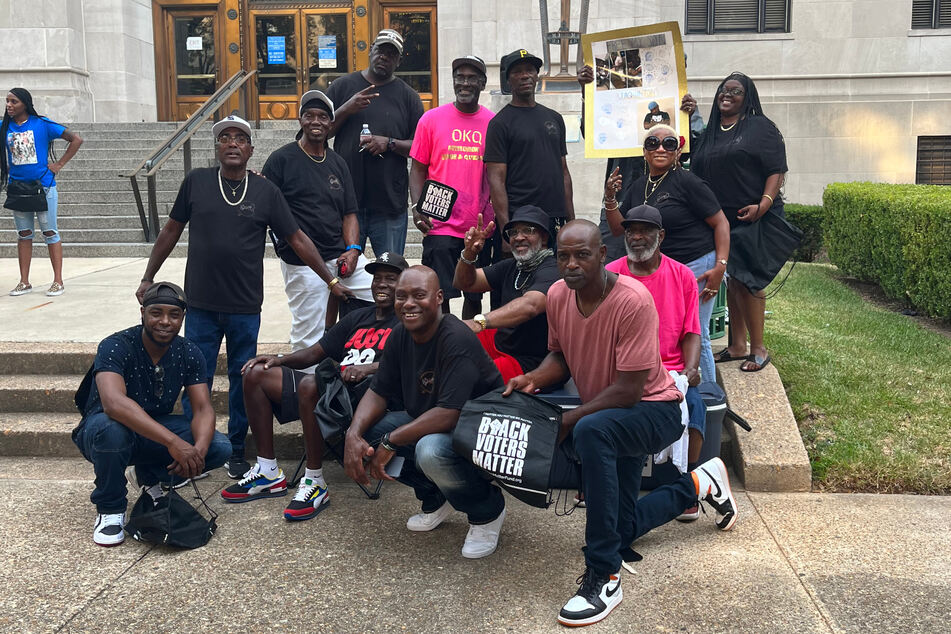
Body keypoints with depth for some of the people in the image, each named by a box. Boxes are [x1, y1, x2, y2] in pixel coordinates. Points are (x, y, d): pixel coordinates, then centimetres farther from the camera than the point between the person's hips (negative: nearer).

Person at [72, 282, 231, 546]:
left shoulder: (189, 353, -7)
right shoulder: (116, 346, -24)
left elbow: (203, 408, -12)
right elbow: (114, 403, -41)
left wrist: (199, 450, -35)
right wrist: (173, 442, -49)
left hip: (157, 428, 5)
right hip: (100, 432, -4)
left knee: (220, 448, -18)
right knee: (111, 428, -40)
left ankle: (151, 477, 10)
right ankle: (110, 509, -12)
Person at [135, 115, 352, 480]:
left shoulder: (266, 191, 1)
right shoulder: (196, 182, 2)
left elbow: (296, 239, 4)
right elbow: (171, 230, 10)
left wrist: (331, 280, 2)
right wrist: (148, 278, 10)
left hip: (245, 308, 0)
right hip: (201, 305, 0)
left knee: (242, 380, 9)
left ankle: (236, 453, 23)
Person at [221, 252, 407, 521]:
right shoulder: (358, 318, 27)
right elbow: (316, 352, 25)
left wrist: (370, 368, -29)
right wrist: (280, 359, 7)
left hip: (367, 394, -8)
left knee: (310, 384, -36)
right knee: (256, 373, 1)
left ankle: (315, 483, -26)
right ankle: (268, 472, -2)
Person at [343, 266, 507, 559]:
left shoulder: (457, 340, -27)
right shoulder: (400, 335, -1)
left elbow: (450, 413, -33)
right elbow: (378, 392, 4)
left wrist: (390, 442, -28)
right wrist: (354, 435, -16)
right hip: (427, 423, 8)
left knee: (432, 450, -38)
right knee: (365, 432, -7)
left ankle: (487, 511, -5)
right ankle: (435, 499, 11)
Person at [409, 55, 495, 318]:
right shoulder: (431, 119, 2)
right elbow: (418, 169, 4)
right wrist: (417, 207, -10)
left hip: (481, 226, 2)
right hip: (440, 224, -2)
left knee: (475, 295, 11)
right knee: (439, 294, -2)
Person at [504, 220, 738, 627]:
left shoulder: (633, 300, -29)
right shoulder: (557, 295, -9)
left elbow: (629, 389, -28)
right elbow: (560, 354, 6)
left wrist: (568, 420, -27)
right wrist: (533, 379, -15)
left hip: (653, 410, -7)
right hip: (607, 416, 7)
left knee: (591, 431, -41)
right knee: (620, 533, 12)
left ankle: (604, 578, -32)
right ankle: (698, 485, 39)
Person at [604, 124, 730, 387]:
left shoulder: (687, 182, -10)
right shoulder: (638, 187, 11)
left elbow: (721, 222, -10)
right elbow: (618, 228, 15)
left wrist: (720, 266, -19)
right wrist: (610, 198, -2)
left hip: (697, 266, -6)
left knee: (695, 339, -4)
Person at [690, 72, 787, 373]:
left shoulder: (760, 127, -1)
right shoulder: (710, 132, 17)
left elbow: (777, 170, -7)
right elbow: (696, 173, 21)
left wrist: (764, 204, -21)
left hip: (752, 217, -6)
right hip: (720, 220, 6)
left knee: (746, 281, -9)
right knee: (732, 281, 10)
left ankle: (758, 348, 0)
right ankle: (737, 346, 17)